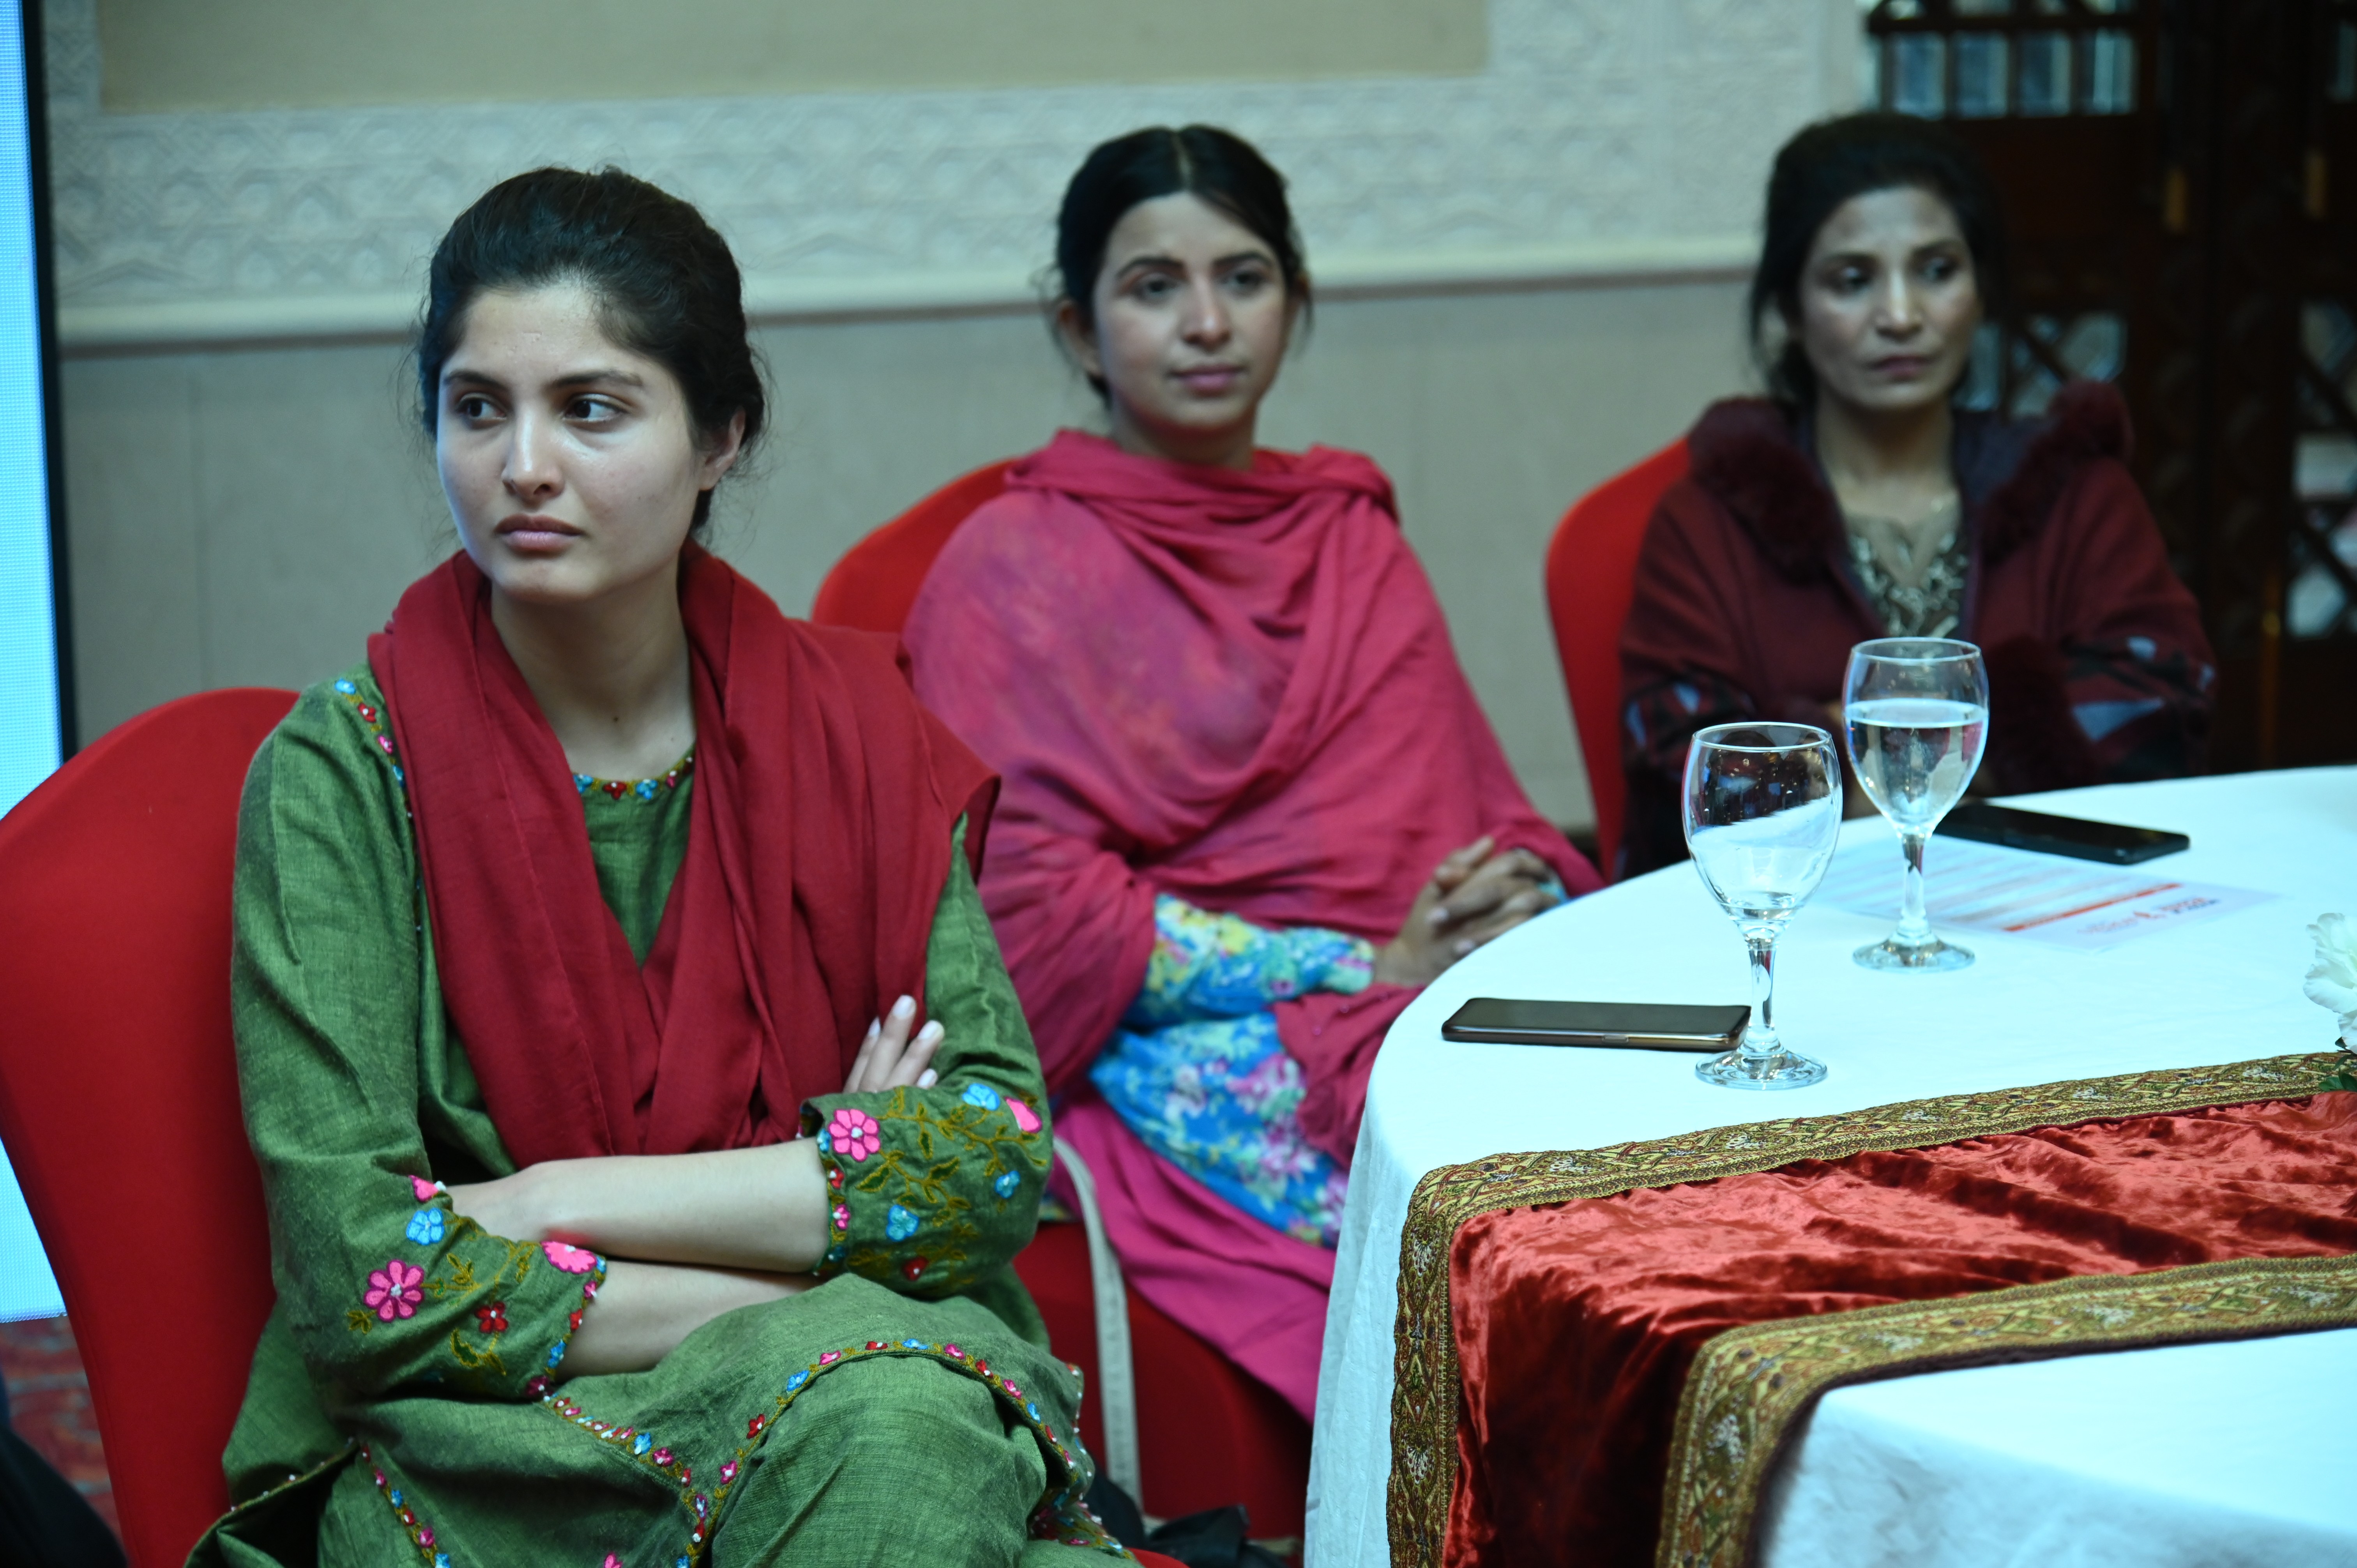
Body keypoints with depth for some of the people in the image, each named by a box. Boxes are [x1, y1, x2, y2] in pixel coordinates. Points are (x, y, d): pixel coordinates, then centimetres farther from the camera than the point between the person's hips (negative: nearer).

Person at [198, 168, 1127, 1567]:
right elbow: (357, 1281, -12)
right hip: (479, 1441, -3)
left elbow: (1005, 1157, -5)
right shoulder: (343, 771, -4)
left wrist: (563, 1202, -13)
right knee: (878, 1412, -32)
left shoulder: (850, 727, 5)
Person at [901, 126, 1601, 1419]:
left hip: (1426, 997, 6)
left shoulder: (1353, 538, 21)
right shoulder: (1010, 567, 3)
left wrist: (1528, 895, -5)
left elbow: (1487, 816, 21)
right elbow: (1033, 913, -6)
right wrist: (1368, 965, -9)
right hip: (1171, 1055, -5)